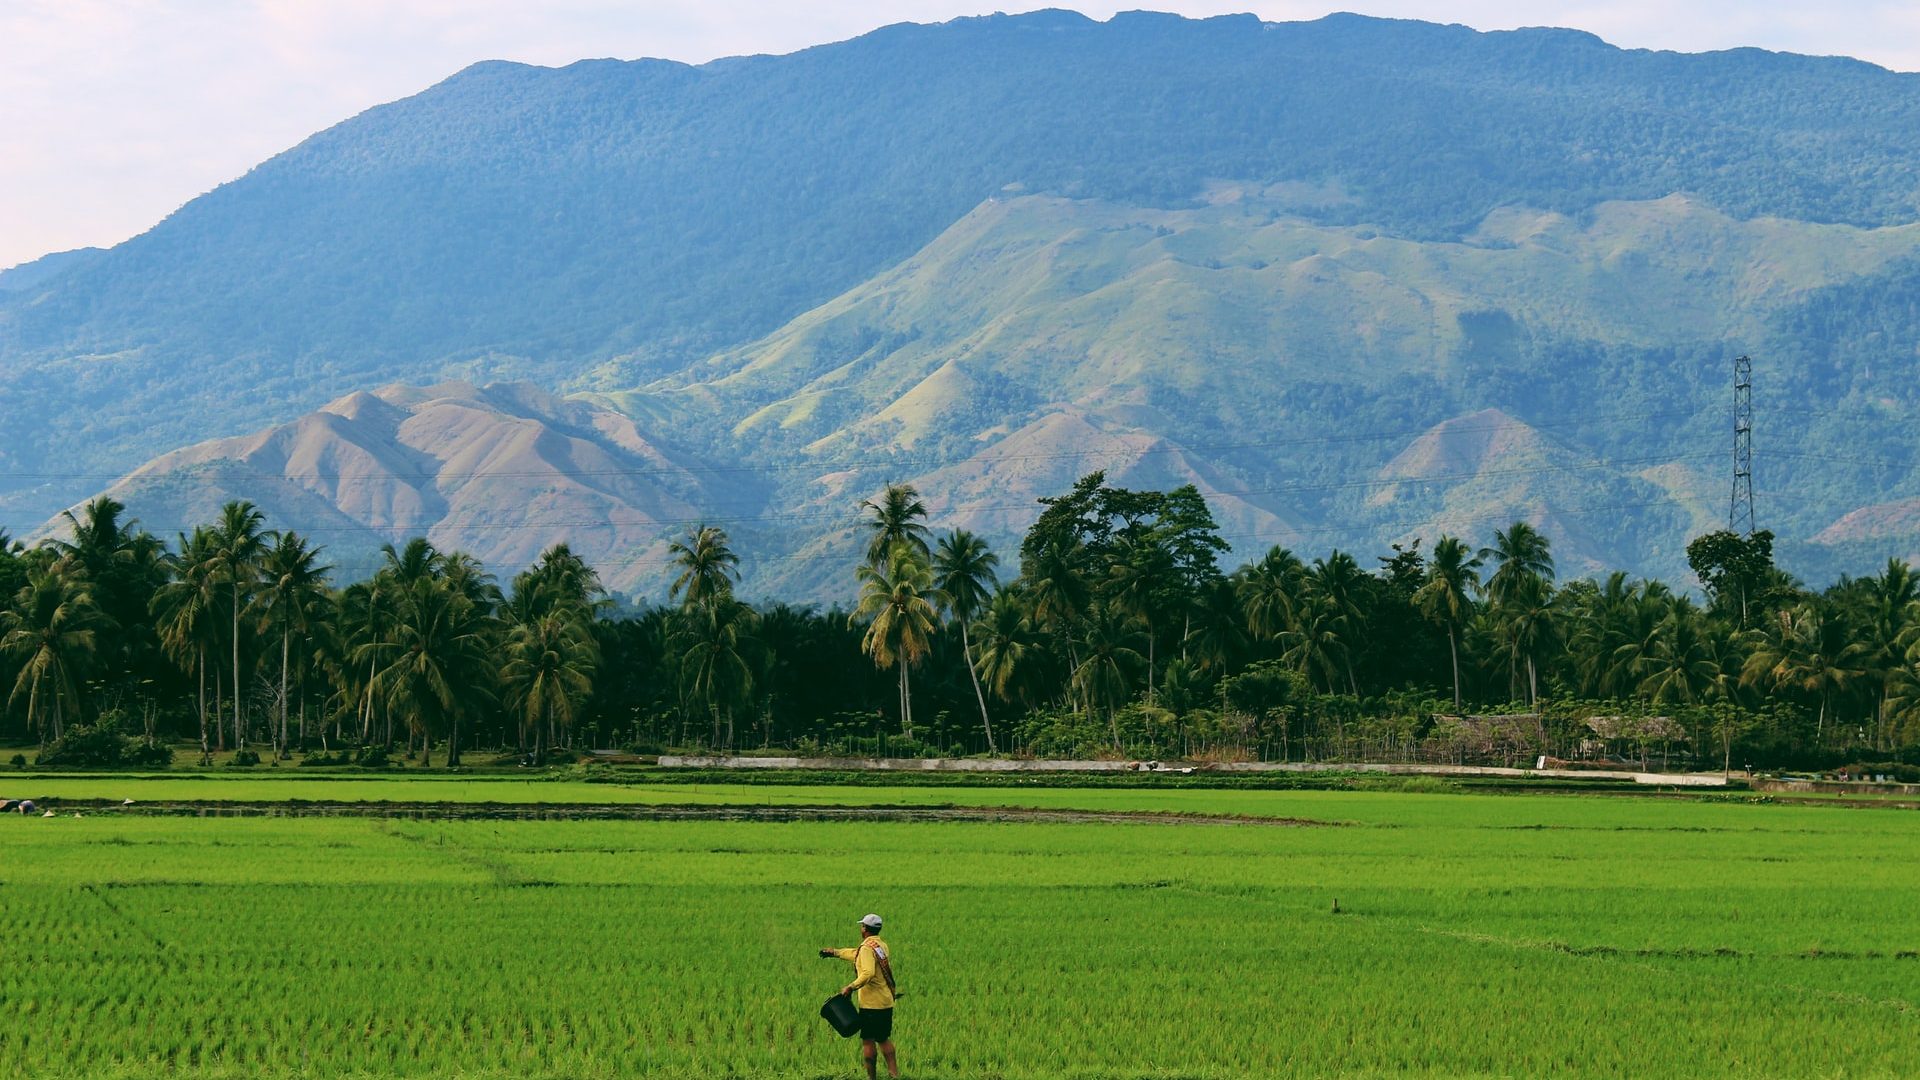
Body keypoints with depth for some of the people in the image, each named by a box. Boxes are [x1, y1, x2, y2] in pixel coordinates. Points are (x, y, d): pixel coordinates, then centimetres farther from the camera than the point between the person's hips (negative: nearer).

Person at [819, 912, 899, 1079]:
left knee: (868, 1040, 1)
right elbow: (856, 954, 28)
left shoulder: (867, 948, -16)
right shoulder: (882, 945, 12)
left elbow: (868, 974, -31)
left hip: (871, 1003, -8)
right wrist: (835, 952, 37)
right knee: (884, 1039, 17)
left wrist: (851, 987, -23)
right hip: (886, 1002, 8)